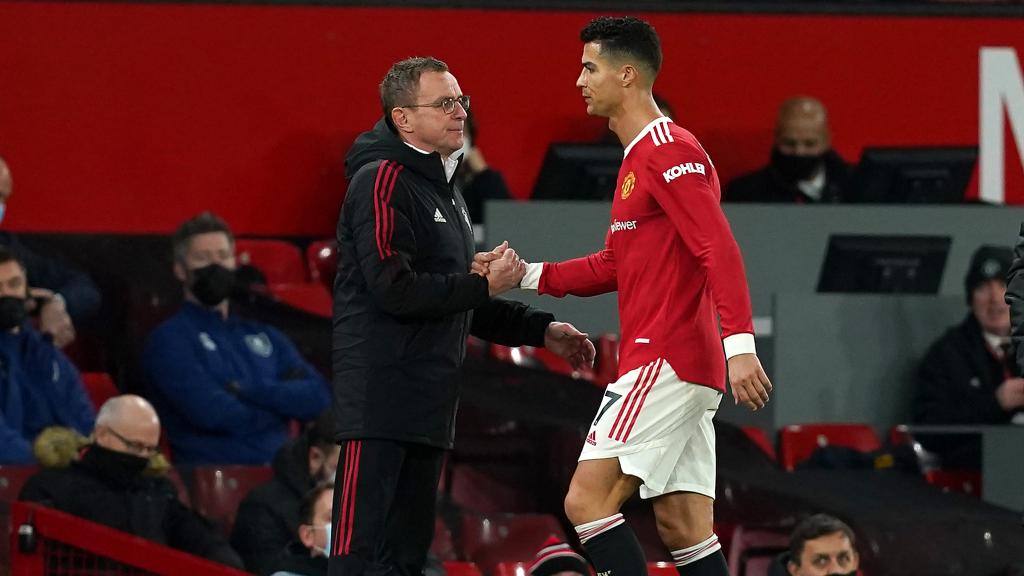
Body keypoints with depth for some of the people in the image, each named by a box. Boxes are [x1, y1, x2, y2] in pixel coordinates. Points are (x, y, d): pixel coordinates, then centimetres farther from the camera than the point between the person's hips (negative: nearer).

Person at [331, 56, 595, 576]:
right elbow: (395, 289, -20)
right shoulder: (383, 182, -10)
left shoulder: (443, 191, 21)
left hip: (427, 405, 10)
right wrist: (485, 285, -13)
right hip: (381, 398, -10)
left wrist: (541, 330, 20)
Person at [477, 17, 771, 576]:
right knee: (681, 526, 6)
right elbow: (616, 265, 28)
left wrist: (739, 343, -30)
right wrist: (528, 275, 20)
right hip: (674, 367, 10)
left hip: (666, 361, -10)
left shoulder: (669, 151, -12)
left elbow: (720, 250, -21)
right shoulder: (638, 157, 20)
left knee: (586, 501, -13)